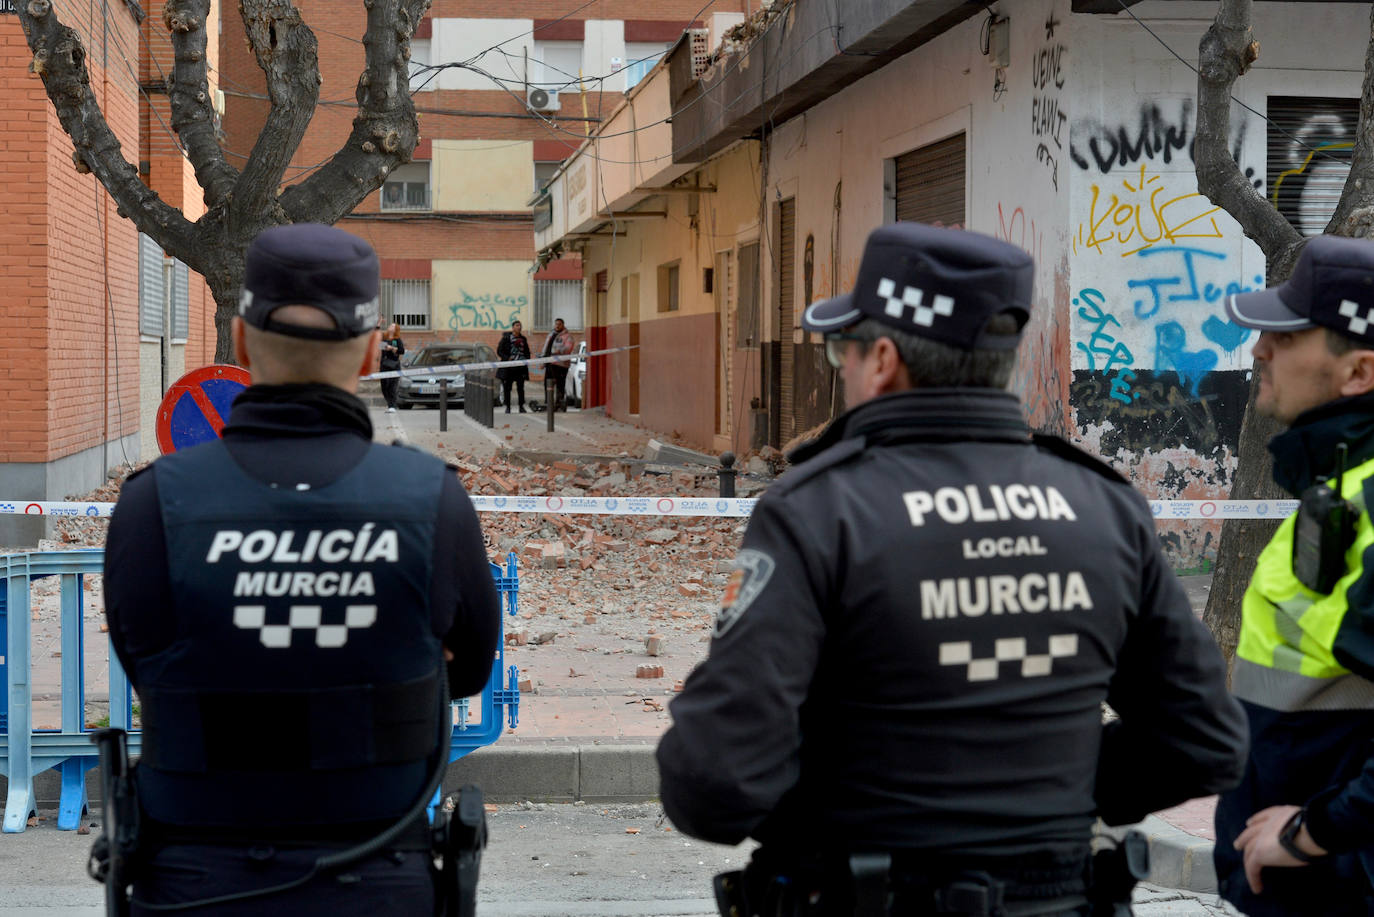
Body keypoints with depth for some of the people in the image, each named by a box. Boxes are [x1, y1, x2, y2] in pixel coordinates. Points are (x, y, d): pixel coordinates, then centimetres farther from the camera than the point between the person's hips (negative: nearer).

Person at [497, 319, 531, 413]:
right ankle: (507, 407, 8)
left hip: (521, 367, 3)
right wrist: (507, 358, -14)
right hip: (508, 367, -3)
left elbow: (527, 352, 21)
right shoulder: (506, 338, -2)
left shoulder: (523, 339, 11)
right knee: (507, 388, 0)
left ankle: (521, 406, 9)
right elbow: (499, 351, -2)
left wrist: (526, 359, 1)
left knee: (520, 388, 2)